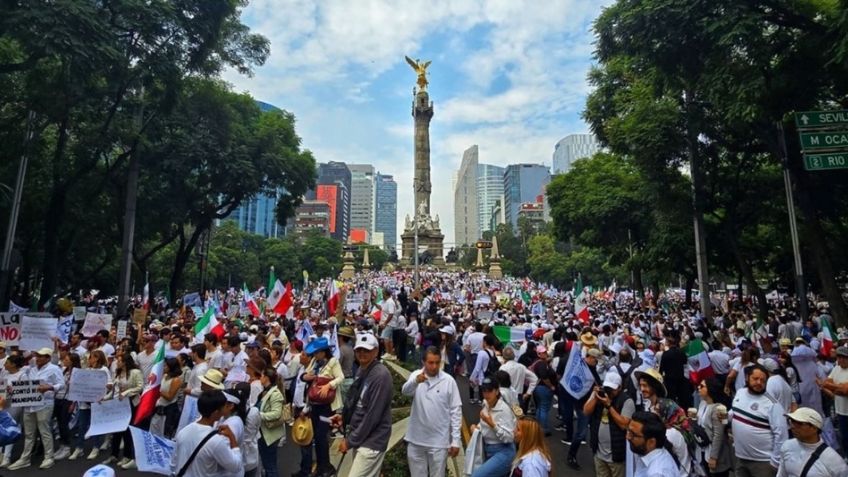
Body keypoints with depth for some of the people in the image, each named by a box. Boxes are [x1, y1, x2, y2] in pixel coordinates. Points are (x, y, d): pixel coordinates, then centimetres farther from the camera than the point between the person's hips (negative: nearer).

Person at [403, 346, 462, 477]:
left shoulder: (449, 381, -8)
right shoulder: (416, 375, -5)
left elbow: (456, 411, -4)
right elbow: (405, 391, -25)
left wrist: (455, 440, -5)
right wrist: (416, 381, -47)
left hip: (439, 441, -2)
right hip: (416, 439, 2)